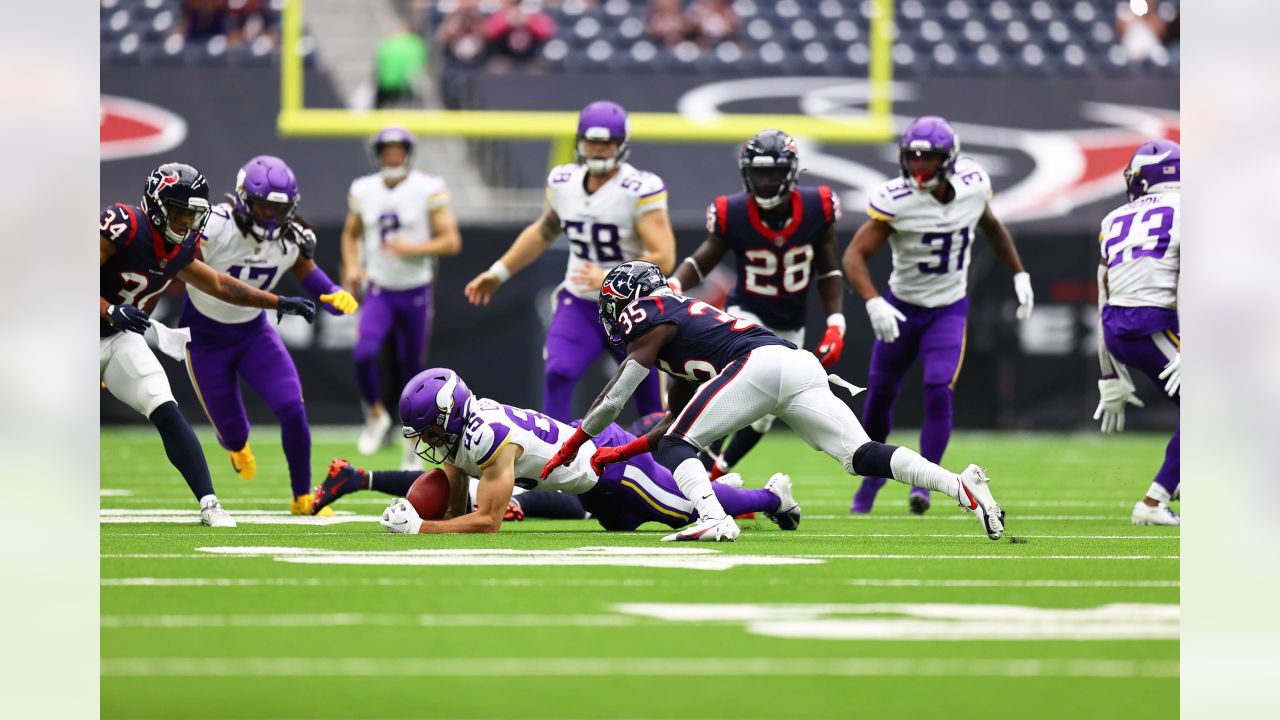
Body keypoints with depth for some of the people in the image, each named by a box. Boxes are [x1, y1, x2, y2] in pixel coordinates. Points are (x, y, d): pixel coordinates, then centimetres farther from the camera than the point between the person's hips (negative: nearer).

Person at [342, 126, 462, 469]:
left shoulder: (428, 190, -7)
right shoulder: (364, 191, 3)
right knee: (364, 352, -22)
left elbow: (451, 241, -8)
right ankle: (375, 414, 4)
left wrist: (413, 249, -21)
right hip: (378, 290, 1)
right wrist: (352, 267, 1)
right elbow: (351, 234, 19)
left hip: (415, 291, -1)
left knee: (413, 367, 6)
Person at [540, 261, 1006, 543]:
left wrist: (570, 448, 27)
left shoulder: (651, 319, 12)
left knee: (674, 449, -1)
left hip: (760, 363, -8)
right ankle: (961, 487, -20)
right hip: (801, 365, 8)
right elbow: (682, 418, 41)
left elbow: (612, 401, 13)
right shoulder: (682, 315, 37)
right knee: (861, 456, -2)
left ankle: (713, 519, -27)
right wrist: (623, 453, 42)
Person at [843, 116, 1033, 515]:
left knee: (939, 393, -18)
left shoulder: (973, 186, -11)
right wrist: (873, 302, -37)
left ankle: (923, 482, -9)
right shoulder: (895, 200, -21)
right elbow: (855, 255, -23)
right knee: (880, 395, 10)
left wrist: (1020, 274, 13)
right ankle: (873, 473, 34)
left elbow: (991, 227, 12)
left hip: (949, 308, 1)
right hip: (902, 307, -1)